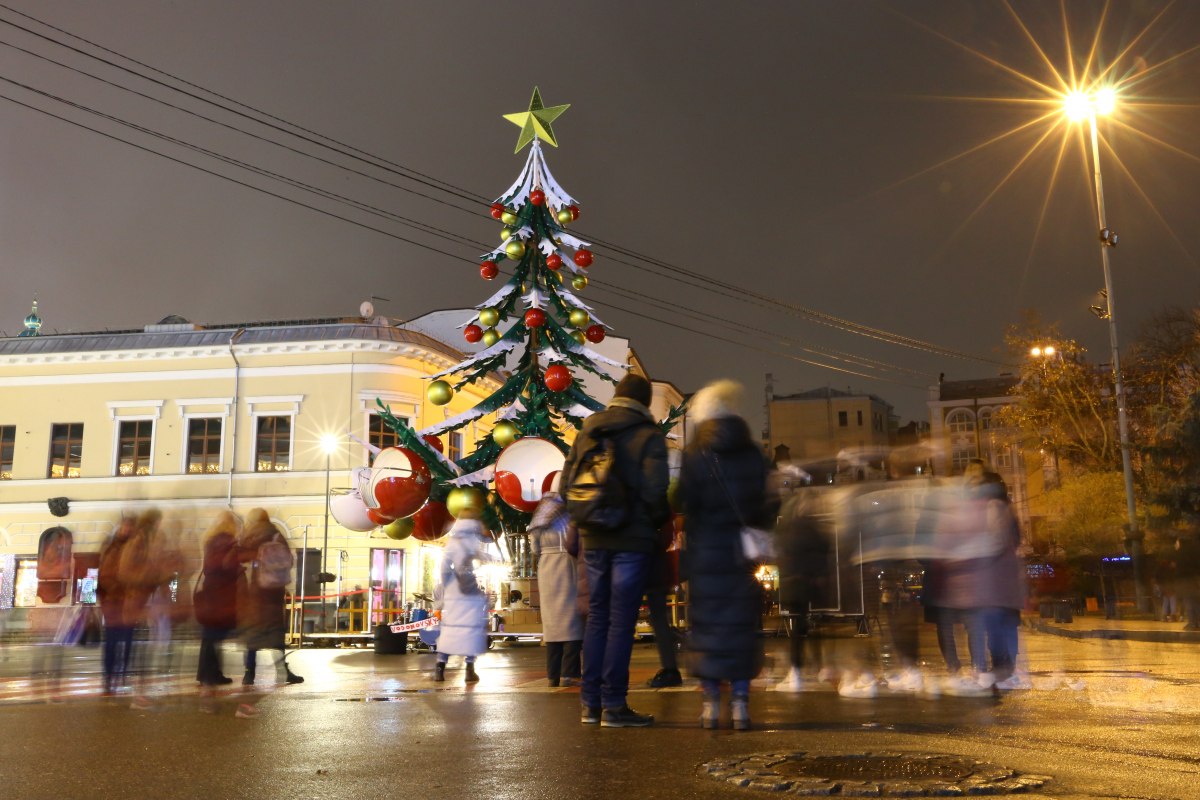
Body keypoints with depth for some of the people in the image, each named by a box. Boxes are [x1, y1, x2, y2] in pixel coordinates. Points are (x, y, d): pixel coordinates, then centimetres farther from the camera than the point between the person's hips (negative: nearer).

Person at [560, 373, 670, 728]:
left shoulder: (586, 433, 8)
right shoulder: (649, 437, -6)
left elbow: (566, 486, 7)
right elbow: (654, 491, -15)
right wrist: (662, 520, 4)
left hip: (593, 539, 5)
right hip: (632, 539, -5)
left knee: (597, 615, 12)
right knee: (621, 620, -1)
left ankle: (590, 703, 14)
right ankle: (614, 705, 1)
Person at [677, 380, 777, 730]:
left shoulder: (695, 455, -7)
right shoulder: (752, 454, 4)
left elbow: (686, 502, -9)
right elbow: (762, 502, 5)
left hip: (705, 550, -3)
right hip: (742, 551, 3)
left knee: (705, 622, 6)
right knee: (741, 623, 8)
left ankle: (711, 702, 8)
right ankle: (740, 703, 8)